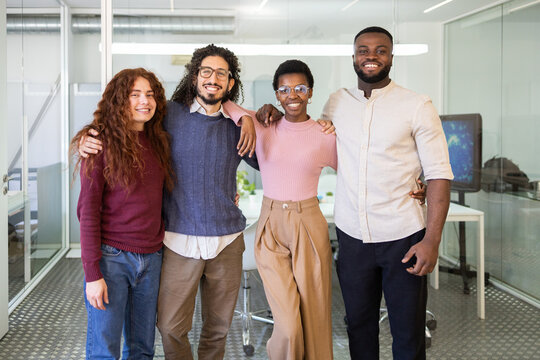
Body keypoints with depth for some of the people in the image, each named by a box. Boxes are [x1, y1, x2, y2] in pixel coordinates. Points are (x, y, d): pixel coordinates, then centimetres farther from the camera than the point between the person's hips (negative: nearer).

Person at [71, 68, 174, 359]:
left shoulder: (158, 143, 9)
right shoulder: (101, 143, -7)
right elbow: (87, 210, -9)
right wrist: (92, 273, -13)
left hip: (151, 258, 5)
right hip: (111, 256, -5)